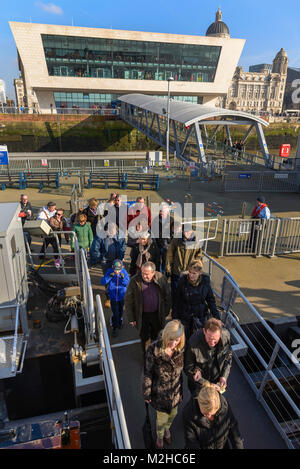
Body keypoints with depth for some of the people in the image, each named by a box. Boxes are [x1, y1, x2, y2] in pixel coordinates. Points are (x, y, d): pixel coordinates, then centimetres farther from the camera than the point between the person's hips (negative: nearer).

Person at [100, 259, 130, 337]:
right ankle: (115, 328, 18)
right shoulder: (109, 271, -15)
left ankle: (120, 322, 50)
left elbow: (128, 284, -12)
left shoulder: (124, 272, -14)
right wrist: (109, 277, -31)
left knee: (121, 311, 22)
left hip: (122, 296, 2)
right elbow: (102, 282, -16)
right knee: (115, 313, -2)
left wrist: (123, 278, -31)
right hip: (113, 296, -2)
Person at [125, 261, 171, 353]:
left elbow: (167, 297, 0)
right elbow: (128, 300, -10)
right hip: (142, 316, -1)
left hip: (157, 315, 1)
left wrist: (165, 313, 3)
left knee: (156, 338, 19)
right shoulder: (135, 281, -19)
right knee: (144, 338, 16)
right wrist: (131, 318, -8)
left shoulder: (161, 279, -14)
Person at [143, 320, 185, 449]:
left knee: (173, 414, 26)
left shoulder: (181, 349, -18)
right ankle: (160, 436, 53)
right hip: (160, 393, -3)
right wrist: (147, 394, -8)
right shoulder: (154, 349, -30)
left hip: (175, 391, 3)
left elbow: (181, 370, -1)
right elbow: (147, 374, -17)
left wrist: (181, 390, 9)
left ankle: (167, 428, 61)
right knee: (162, 418, 18)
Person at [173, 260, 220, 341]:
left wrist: (217, 318, -6)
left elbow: (211, 300, -2)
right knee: (185, 338, 10)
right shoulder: (183, 280, -14)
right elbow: (177, 300, -4)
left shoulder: (205, 281, -11)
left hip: (201, 316, 1)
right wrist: (174, 316, 0)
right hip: (184, 315, 0)